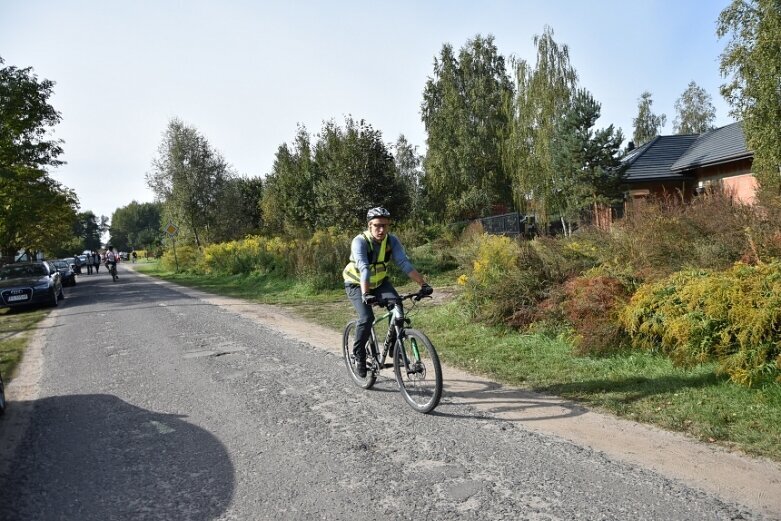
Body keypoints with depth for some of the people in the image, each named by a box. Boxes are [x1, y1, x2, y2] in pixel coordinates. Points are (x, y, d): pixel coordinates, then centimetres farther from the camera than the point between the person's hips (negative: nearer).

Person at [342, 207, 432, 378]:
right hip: (357, 284, -3)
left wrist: (423, 283, -36)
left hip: (379, 281, 4)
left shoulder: (392, 240, -17)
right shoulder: (360, 241, -28)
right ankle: (359, 356, 0)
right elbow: (363, 268, -42)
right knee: (367, 318, -24)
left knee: (396, 304, -23)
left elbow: (404, 263, -26)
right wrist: (365, 294, -55)